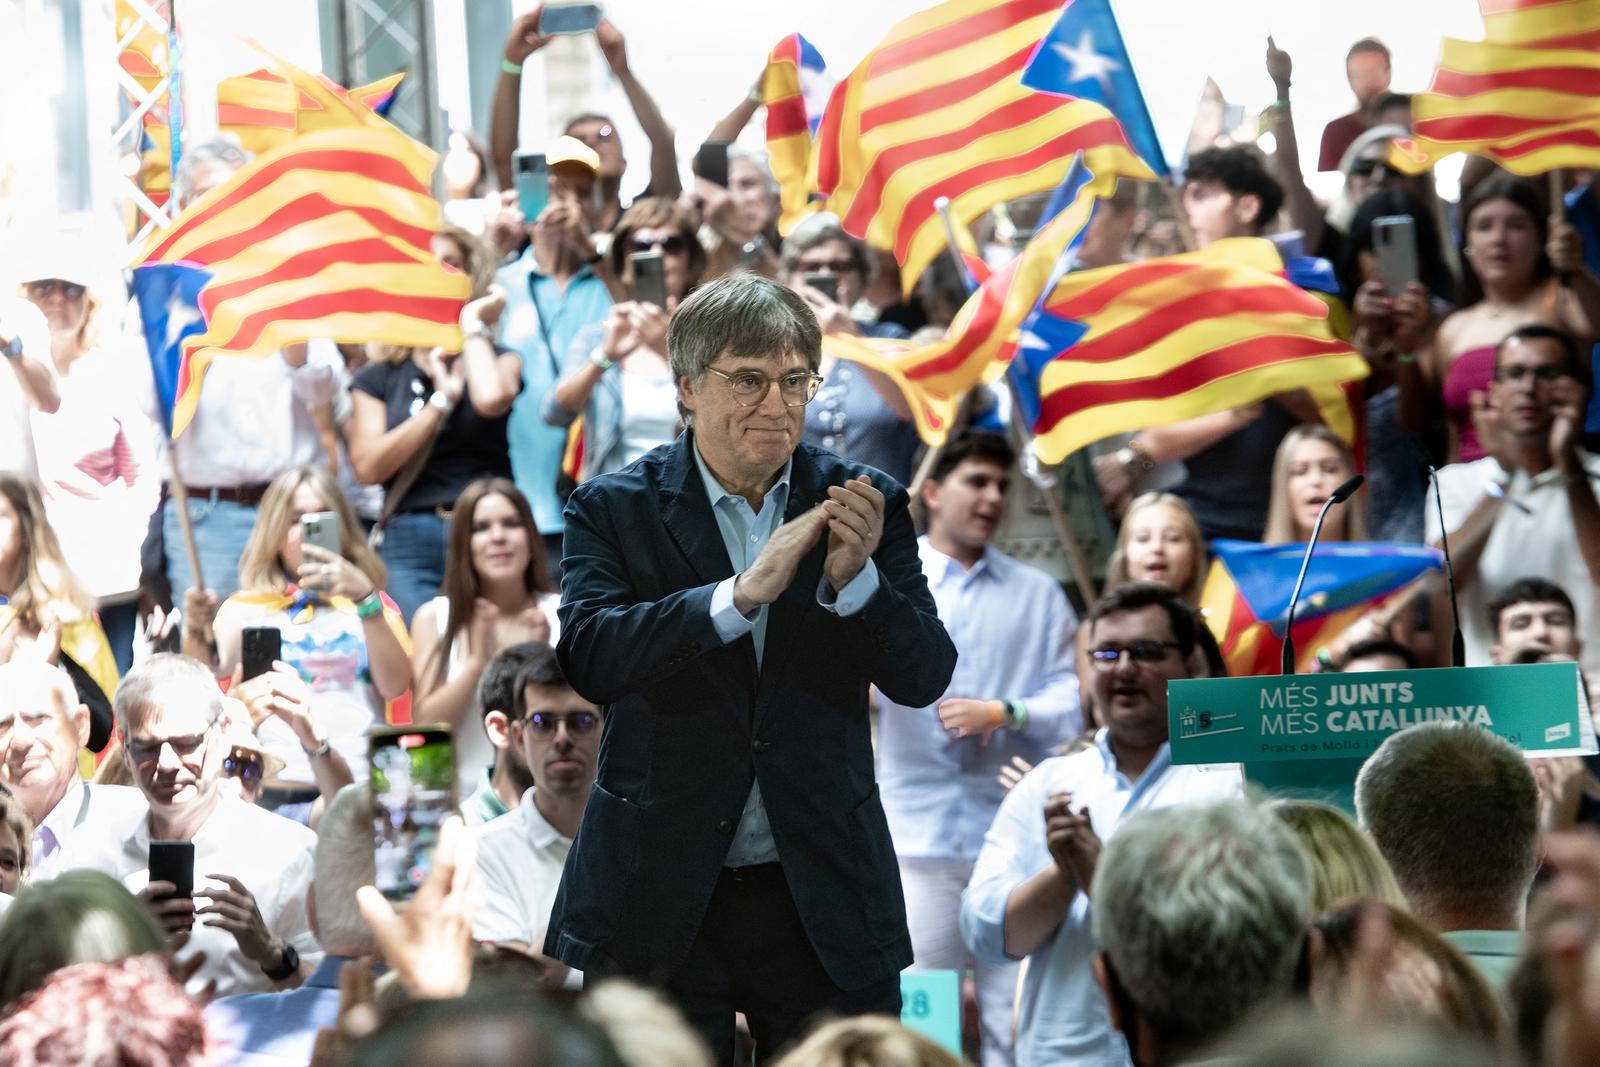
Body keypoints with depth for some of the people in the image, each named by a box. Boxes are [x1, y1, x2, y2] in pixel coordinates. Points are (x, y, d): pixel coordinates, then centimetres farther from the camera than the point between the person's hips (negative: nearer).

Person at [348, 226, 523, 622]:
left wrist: (472, 325, 3)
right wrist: (441, 400, -3)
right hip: (410, 543, 1)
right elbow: (368, 466, 0)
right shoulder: (378, 377, 15)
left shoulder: (500, 360, 13)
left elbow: (491, 399, -13)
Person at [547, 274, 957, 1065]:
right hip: (660, 901, -1)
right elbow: (586, 657, -17)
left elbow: (925, 678, -3)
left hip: (826, 903, 2)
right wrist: (744, 593, -28)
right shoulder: (614, 510, -1)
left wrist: (854, 579, -22)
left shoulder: (861, 503, 4)